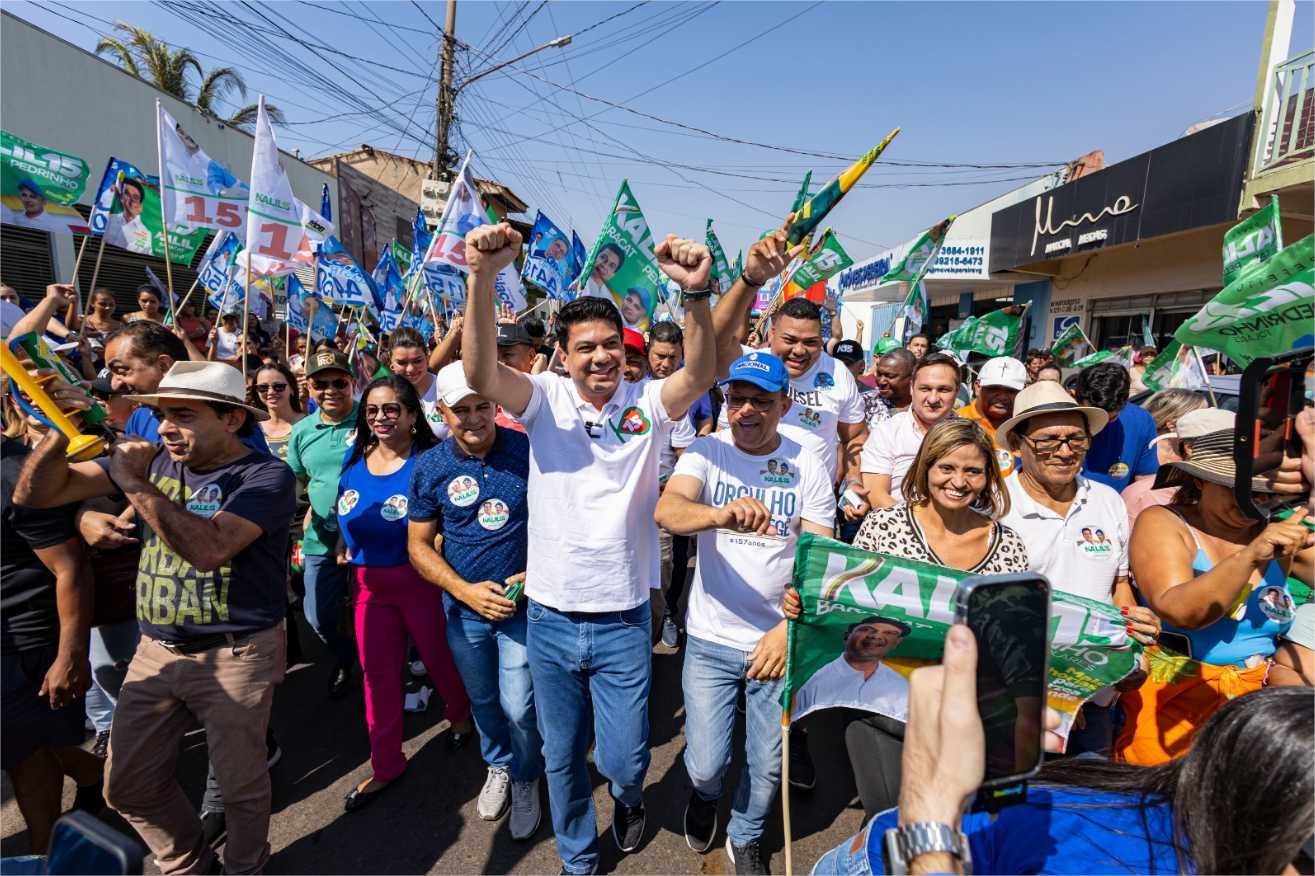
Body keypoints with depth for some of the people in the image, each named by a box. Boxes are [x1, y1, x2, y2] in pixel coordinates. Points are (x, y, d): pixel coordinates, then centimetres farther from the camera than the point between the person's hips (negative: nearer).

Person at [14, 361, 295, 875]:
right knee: (128, 787, 16)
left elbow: (209, 548, -32)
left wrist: (133, 482, -25)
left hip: (236, 654, -6)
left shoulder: (266, 474, -17)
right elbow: (35, 495, 2)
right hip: (156, 650, 6)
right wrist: (60, 430, -16)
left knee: (241, 784, 10)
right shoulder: (154, 458, 3)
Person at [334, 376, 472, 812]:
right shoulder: (355, 457, 3)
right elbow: (345, 515, 17)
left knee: (438, 658, 13)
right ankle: (385, 765, 30)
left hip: (418, 579, -5)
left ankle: (460, 715, 45)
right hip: (368, 582, 5)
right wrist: (344, 548, 8)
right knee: (377, 672, 13)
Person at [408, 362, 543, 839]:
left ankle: (526, 779, 32)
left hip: (524, 602, -2)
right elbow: (419, 545, -2)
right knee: (483, 700, 20)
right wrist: (466, 590, -14)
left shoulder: (529, 451, -15)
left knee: (518, 706, 1)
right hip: (464, 606, 3)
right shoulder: (429, 467, -8)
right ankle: (498, 767, 49)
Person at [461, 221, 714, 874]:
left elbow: (700, 374, -26)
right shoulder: (546, 399, -6)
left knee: (623, 759, 13)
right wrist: (482, 276, -39)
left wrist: (697, 292, -43)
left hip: (623, 618, -1)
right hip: (549, 618, 1)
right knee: (562, 758, 19)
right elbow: (480, 373, -24)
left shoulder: (645, 402, -7)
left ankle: (629, 798, 51)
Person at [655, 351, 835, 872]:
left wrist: (789, 629, -19)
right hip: (710, 640, -1)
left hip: (778, 640, 1)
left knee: (768, 765, 16)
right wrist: (721, 514, -49)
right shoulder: (706, 452, -11)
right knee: (706, 764, 7)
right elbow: (666, 511, -29)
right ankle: (704, 794, 45)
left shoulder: (807, 466, -7)